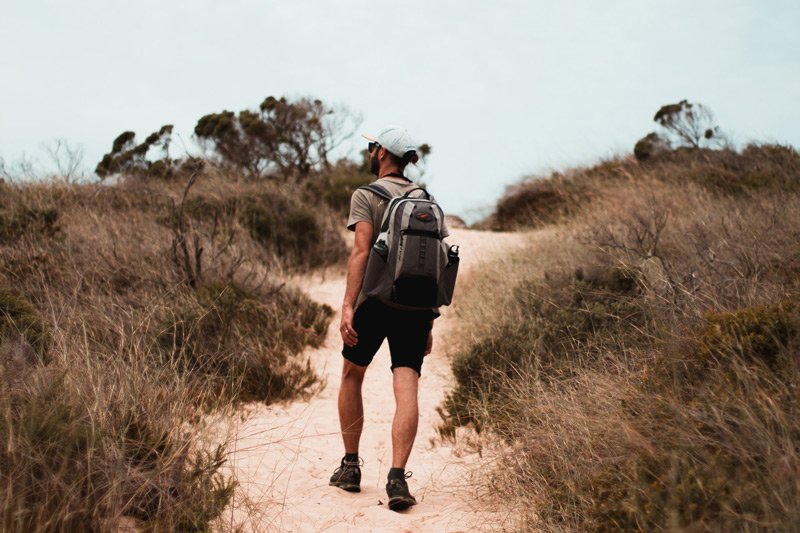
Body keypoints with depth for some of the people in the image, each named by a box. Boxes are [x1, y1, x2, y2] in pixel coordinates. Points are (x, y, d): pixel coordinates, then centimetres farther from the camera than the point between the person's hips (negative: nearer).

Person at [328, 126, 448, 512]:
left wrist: (347, 306, -19)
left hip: (376, 300, -3)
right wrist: (429, 322, 18)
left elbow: (361, 251, -15)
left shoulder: (366, 195, -1)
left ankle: (350, 467, 23)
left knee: (351, 376, 17)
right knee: (406, 388, -3)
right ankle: (397, 477, -16)